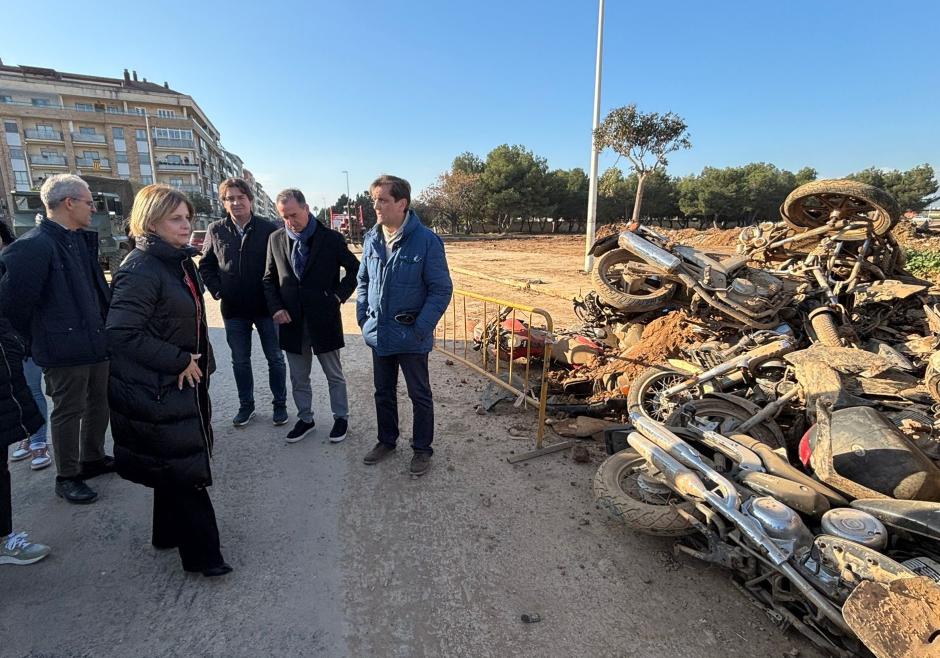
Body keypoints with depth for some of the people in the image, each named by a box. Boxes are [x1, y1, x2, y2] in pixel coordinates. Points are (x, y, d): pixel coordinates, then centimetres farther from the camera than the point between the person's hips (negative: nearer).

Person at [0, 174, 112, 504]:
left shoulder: (84, 241, 9)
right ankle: (67, 477, 23)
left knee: (99, 403, 19)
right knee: (68, 411, 6)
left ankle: (93, 458, 38)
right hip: (65, 350, -8)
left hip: (96, 343, 8)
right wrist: (40, 340, -4)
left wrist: (103, 326, 13)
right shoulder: (33, 246, -17)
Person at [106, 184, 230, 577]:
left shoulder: (179, 262, 9)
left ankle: (170, 533, 39)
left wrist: (195, 363, 14)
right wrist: (180, 361, -20)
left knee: (174, 467, 21)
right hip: (155, 392, -9)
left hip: (182, 383, 9)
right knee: (185, 471, -1)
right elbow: (122, 333, -25)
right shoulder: (140, 270, -19)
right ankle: (201, 553, 13)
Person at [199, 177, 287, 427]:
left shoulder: (269, 229, -8)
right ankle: (246, 405, 30)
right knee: (240, 361, 14)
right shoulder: (216, 230, 1)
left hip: (266, 306, -2)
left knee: (275, 358, 8)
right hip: (233, 309, 3)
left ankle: (280, 404, 24)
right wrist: (218, 290, -2)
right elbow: (205, 265, 10)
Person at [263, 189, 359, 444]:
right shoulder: (276, 239, 3)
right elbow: (269, 278, 10)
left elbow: (355, 269, 2)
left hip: (324, 318, -3)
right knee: (298, 377, 15)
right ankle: (305, 419, 33)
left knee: (334, 375, 11)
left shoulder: (331, 238, -7)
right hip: (291, 320, 3)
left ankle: (341, 417, 28)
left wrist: (339, 295, -7)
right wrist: (276, 307, -4)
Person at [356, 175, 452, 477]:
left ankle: (422, 449, 29)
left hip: (411, 337, -5)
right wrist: (363, 317, 4)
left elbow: (442, 289, -13)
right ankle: (386, 440, 41)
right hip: (378, 334, 5)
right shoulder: (371, 239, 1)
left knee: (420, 395, 10)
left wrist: (421, 328, -17)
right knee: (383, 392, 20)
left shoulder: (426, 240, -16)